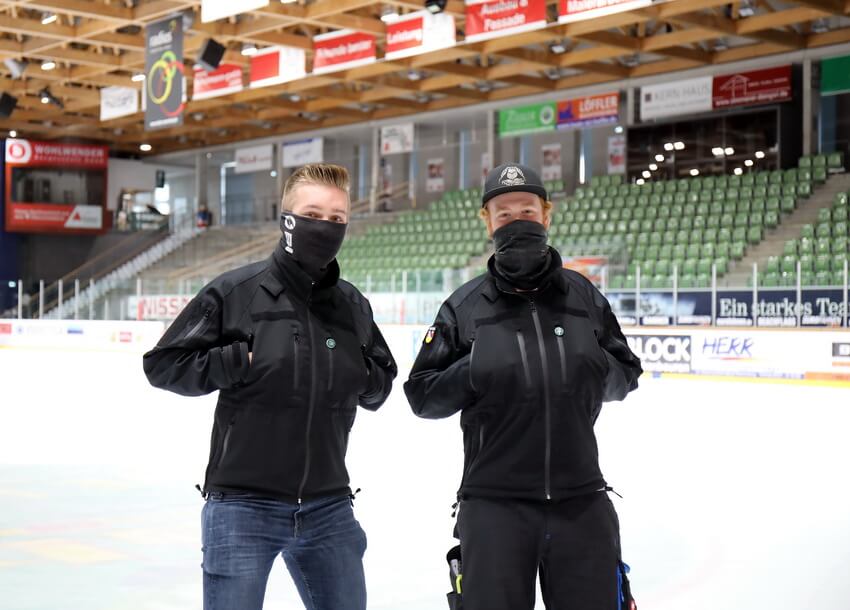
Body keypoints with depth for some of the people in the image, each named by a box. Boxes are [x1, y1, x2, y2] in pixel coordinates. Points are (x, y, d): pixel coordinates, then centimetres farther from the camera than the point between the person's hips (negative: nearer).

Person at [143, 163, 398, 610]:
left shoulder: (353, 306, 5)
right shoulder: (235, 291, -8)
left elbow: (381, 382, 17)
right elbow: (163, 363, -3)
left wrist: (361, 375, -4)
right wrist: (240, 361, -15)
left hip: (328, 508, 4)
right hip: (243, 507, -4)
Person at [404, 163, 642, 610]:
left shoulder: (584, 296, 5)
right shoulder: (464, 306, -1)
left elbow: (626, 375, 11)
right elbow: (422, 394, 1)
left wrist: (599, 366, -9)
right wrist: (473, 371, -15)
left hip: (581, 501, 2)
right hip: (494, 504, -2)